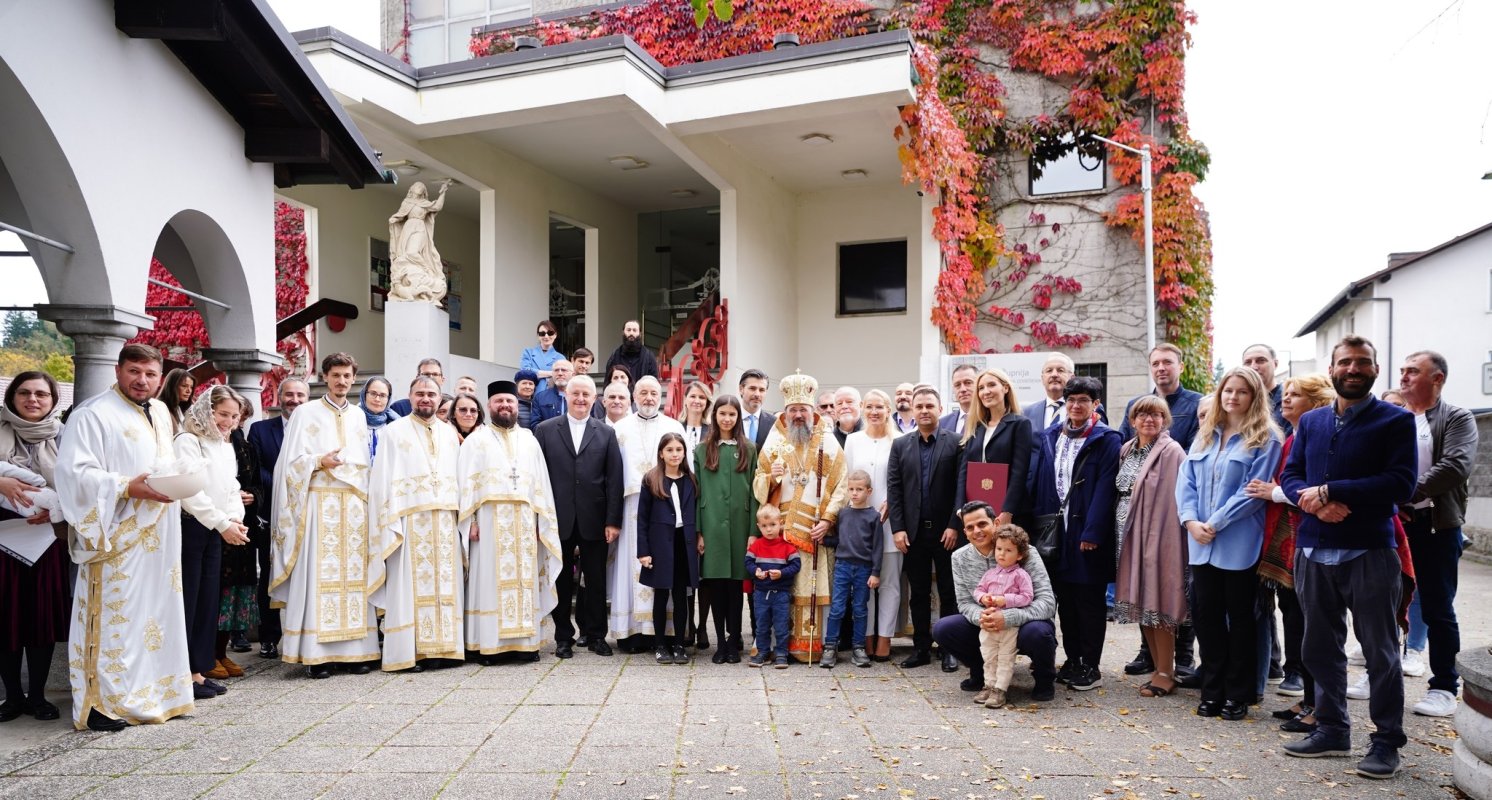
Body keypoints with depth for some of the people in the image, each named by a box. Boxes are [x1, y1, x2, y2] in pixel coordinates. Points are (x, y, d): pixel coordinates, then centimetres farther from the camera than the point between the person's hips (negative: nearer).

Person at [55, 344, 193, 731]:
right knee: (114, 617, -5)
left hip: (159, 537, 8)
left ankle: (154, 691, 23)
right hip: (119, 538, -8)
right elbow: (74, 471, -16)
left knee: (158, 614, 13)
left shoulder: (160, 413, 15)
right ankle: (98, 703, 4)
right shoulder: (93, 414, -9)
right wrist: (128, 487, -23)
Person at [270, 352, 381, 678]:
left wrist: (364, 491, 11)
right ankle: (317, 654, -5)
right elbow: (293, 461, 0)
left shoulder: (359, 416, 18)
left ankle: (355, 649, 4)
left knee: (354, 572, 1)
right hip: (320, 502, -4)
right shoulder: (306, 413, 5)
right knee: (318, 573, -8)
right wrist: (320, 462, -17)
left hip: (355, 503, 4)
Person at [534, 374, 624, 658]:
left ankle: (596, 635, 20)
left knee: (596, 581, 7)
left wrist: (613, 520, -5)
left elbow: (614, 480, 2)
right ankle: (563, 637, 18)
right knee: (562, 581, 8)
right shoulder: (545, 430, 4)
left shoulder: (606, 433, 6)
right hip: (558, 519, 0)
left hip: (593, 520, 1)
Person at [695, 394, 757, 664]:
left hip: (739, 523, 0)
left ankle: (734, 641, 9)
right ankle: (721, 642, 8)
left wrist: (754, 530, -2)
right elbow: (696, 491, 5)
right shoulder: (702, 450, 8)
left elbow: (754, 491, 5)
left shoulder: (749, 450, 8)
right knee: (715, 583, 0)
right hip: (712, 523, 0)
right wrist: (698, 530, -2)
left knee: (735, 582, 2)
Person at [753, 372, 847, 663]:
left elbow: (840, 486, 1)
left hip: (815, 531, -1)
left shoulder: (828, 443, 5)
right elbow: (758, 487, 9)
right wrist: (771, 477, -13)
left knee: (810, 587, -2)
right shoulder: (774, 442, 10)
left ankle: (808, 645, 4)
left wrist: (827, 520, -9)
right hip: (780, 529, 1)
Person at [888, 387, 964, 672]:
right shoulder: (900, 445, 8)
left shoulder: (956, 442, -2)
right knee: (918, 594, 9)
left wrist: (954, 525, -12)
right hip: (913, 531, 3)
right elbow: (893, 489, 4)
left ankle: (949, 649, 14)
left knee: (949, 593, 5)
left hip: (946, 530, -3)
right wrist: (897, 528, -4)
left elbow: (962, 486, -6)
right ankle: (921, 648, 17)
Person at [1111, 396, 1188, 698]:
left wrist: (1161, 538, -17)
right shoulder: (1126, 450, 13)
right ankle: (1158, 668, 21)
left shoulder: (1172, 452, -8)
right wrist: (1121, 534, 11)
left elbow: (1174, 499, -12)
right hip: (1129, 536, 7)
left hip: (1158, 534, -7)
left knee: (1156, 602, -4)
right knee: (1140, 604, 10)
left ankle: (1166, 673, 7)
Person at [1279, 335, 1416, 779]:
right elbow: (1290, 476, 8)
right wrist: (1315, 503, -13)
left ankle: (1386, 741, 14)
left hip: (1370, 551, -5)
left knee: (1380, 650, 3)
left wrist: (1330, 491, -17)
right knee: (1320, 646, 12)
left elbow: (1401, 483, -14)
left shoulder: (1396, 421, -2)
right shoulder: (1310, 422, 13)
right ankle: (1332, 729, 26)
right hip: (1315, 552, 5)